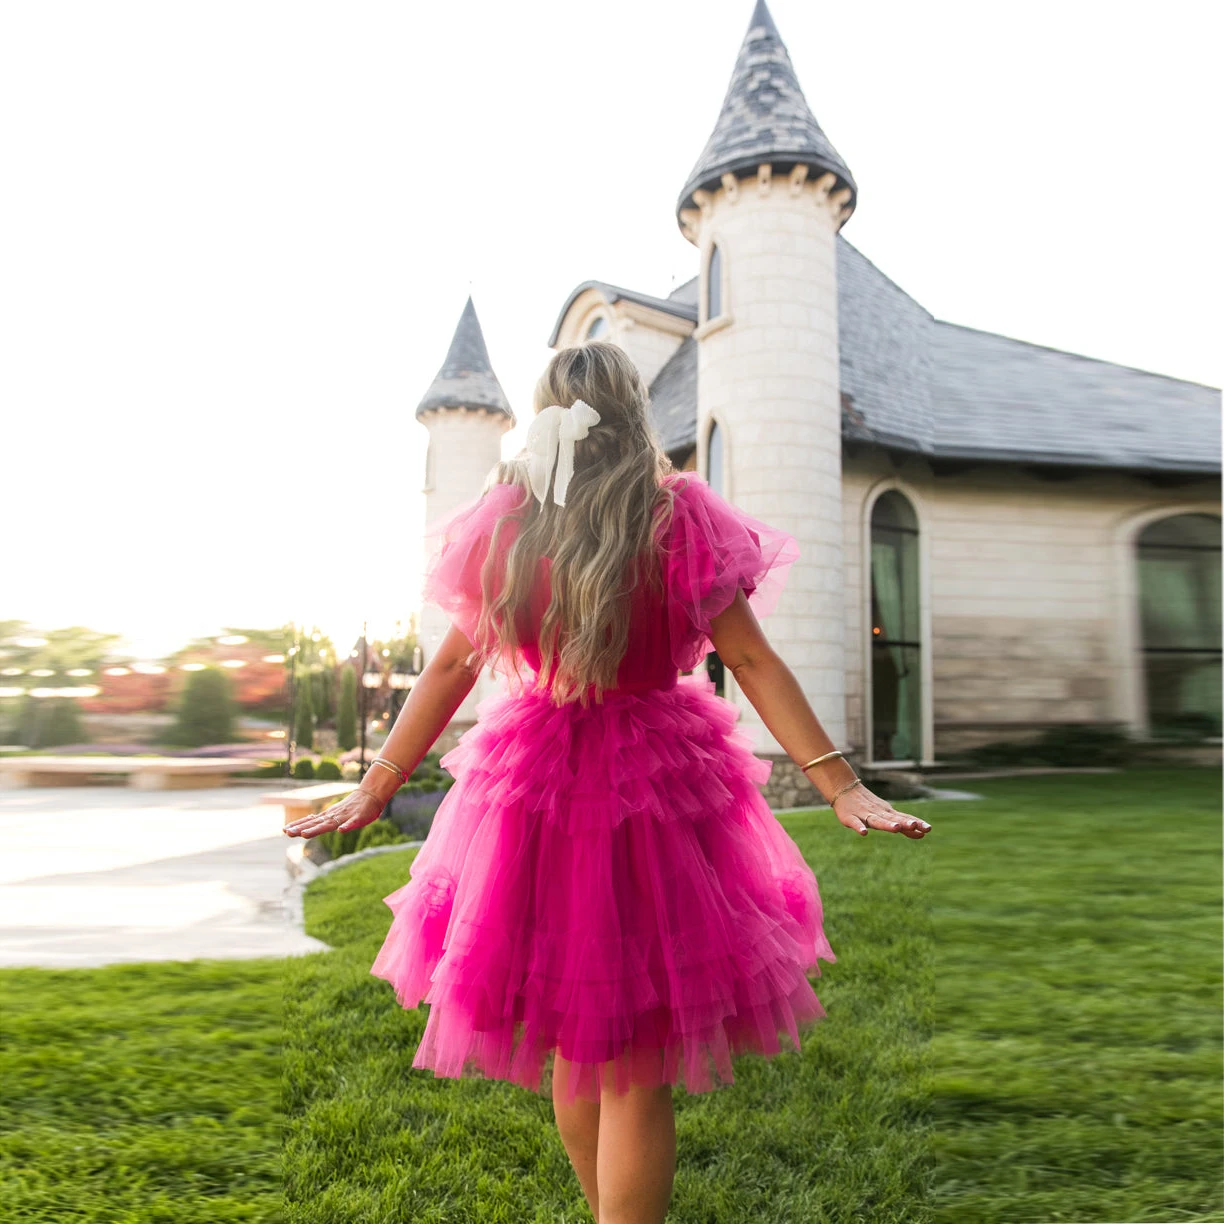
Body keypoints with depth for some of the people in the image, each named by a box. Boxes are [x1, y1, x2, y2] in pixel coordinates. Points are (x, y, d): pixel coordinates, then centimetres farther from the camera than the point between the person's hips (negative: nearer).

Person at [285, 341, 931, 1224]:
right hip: (654, 789, -3)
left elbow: (451, 666, 3)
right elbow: (753, 664, -10)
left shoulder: (505, 525, 1)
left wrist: (378, 787, 12)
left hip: (534, 789, 3)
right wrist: (841, 785, -7)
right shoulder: (678, 521, -6)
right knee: (635, 1067, 7)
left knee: (574, 1048, 22)